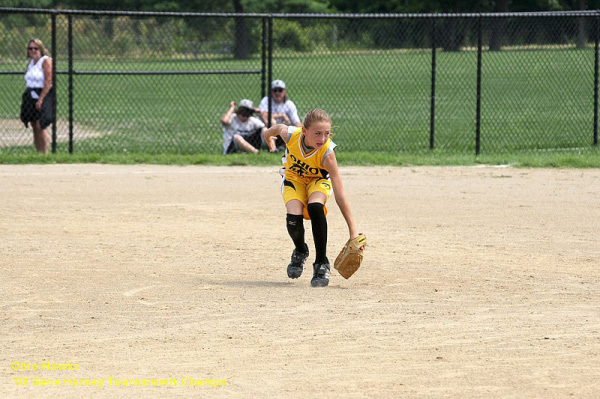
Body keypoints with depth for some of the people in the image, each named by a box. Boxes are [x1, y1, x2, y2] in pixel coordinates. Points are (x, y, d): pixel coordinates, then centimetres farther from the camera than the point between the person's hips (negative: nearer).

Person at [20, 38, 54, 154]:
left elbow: (48, 82, -16)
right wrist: (26, 99, 11)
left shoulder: (46, 61, -8)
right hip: (31, 97, 8)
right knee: (35, 127, 7)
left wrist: (41, 99, -20)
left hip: (43, 95, -8)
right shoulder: (31, 63, 17)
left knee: (40, 126, -15)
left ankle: (45, 152, -13)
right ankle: (39, 152, 10)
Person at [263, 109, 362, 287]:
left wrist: (353, 231, -39)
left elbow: (340, 195, -36)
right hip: (294, 178, 2)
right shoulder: (291, 135, -31)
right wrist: (268, 138, 22)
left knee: (315, 207, -35)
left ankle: (322, 264, -19)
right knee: (293, 218, -25)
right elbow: (277, 127, -3)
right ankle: (300, 251, 13)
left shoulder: (327, 153, -35)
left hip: (318, 180, -2)